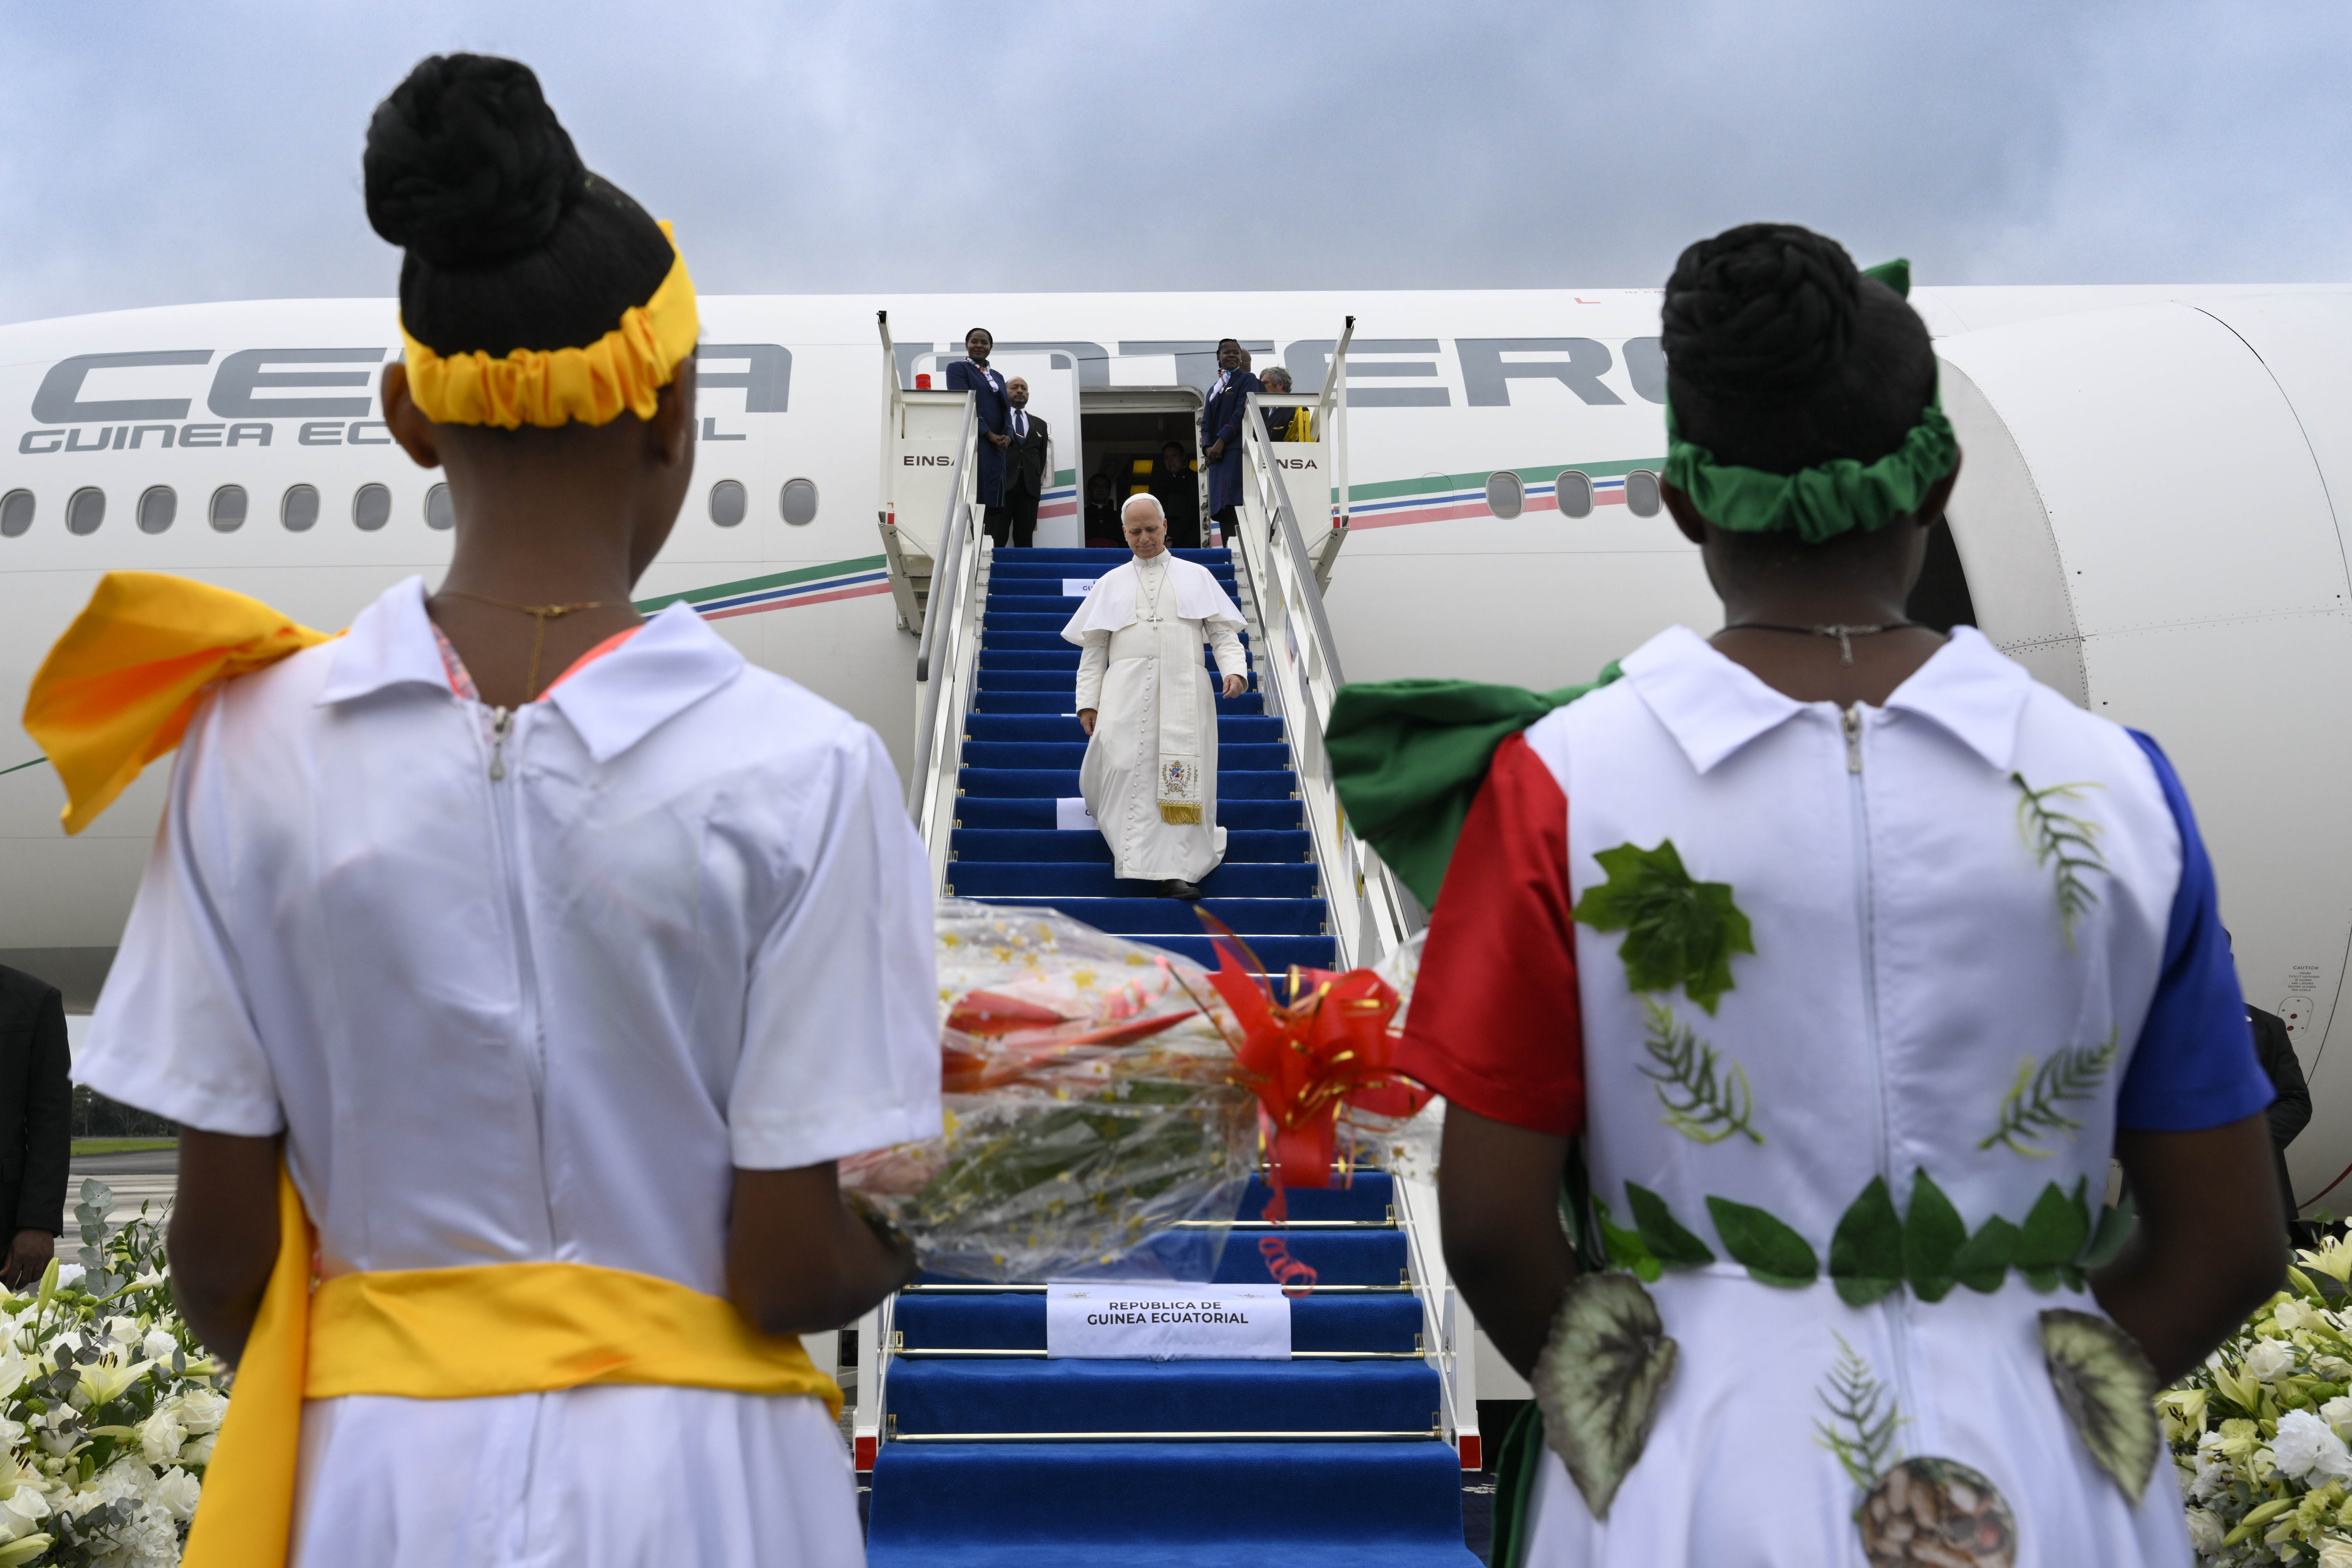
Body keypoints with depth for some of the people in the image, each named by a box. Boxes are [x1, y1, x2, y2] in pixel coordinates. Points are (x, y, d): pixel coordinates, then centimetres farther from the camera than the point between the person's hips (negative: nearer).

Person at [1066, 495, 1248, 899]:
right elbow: (1093, 648, 14)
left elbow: (1223, 631, 10)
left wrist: (1234, 669, -9)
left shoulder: (1196, 576, 17)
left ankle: (1175, 870, -9)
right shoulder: (1110, 583, 19)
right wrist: (1087, 701, 3)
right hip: (1128, 688, 0)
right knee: (1123, 767, -19)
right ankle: (1132, 857, -4)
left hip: (1183, 690, 0)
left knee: (1181, 776, -10)